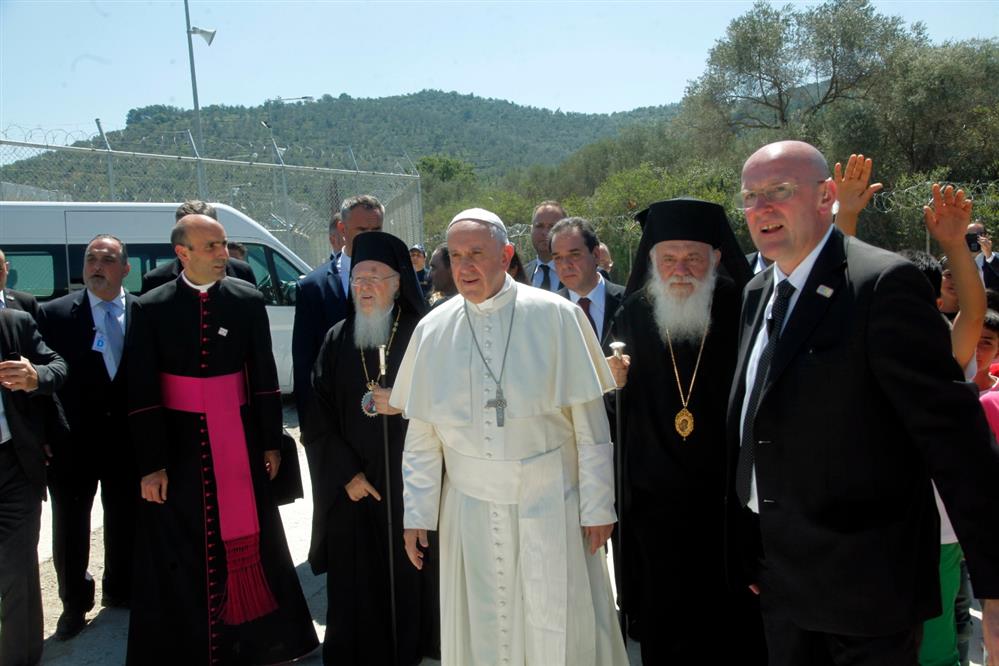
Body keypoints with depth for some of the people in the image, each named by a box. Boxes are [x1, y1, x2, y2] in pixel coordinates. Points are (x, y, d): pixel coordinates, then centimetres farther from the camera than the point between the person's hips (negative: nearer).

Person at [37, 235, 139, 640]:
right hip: (74, 441, -1)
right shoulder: (55, 314, -4)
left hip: (128, 439, 1)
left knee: (125, 522, 16)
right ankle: (75, 602, 33)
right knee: (70, 526, 12)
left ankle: (120, 591, 38)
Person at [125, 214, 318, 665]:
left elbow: (265, 377, 3)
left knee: (249, 540, 12)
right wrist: (151, 464, -8)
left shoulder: (248, 301, 0)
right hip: (178, 442, -1)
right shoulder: (151, 308, -5)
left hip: (240, 440, 2)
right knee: (181, 553, 9)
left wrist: (271, 442, 2)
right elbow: (141, 393, -6)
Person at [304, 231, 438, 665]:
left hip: (411, 483, -2)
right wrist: (346, 473, -3)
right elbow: (320, 416, 4)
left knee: (410, 575, 7)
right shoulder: (337, 340, 4)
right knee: (357, 582, 8)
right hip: (353, 488, 2)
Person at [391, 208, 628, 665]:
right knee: (480, 628, 14)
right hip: (470, 510, 2)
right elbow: (421, 435, 4)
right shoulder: (433, 330, 0)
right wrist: (416, 514, 4)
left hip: (551, 505, -2)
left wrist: (598, 506, -5)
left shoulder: (556, 316, -8)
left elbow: (589, 422, -5)